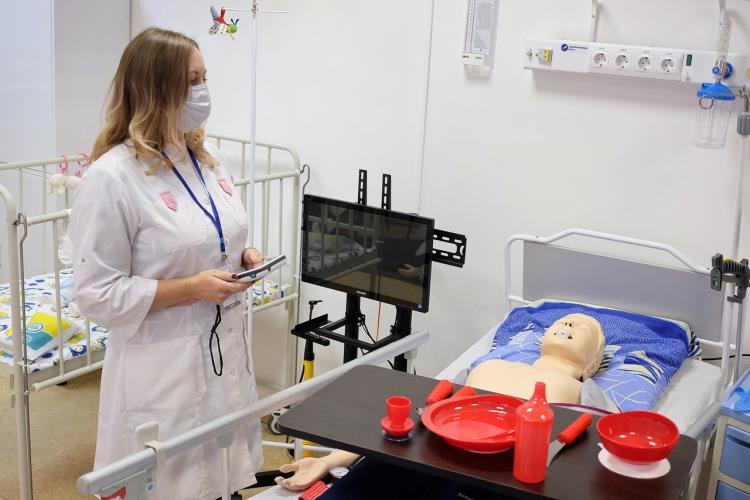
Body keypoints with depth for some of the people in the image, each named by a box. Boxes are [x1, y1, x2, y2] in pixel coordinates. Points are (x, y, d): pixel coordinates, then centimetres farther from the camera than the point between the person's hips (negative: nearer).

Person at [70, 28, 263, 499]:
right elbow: (98, 294, -16)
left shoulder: (211, 160, 6)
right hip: (161, 367, -7)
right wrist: (191, 288, -20)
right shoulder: (112, 177, -17)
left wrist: (244, 256, 0)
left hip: (225, 351, 7)